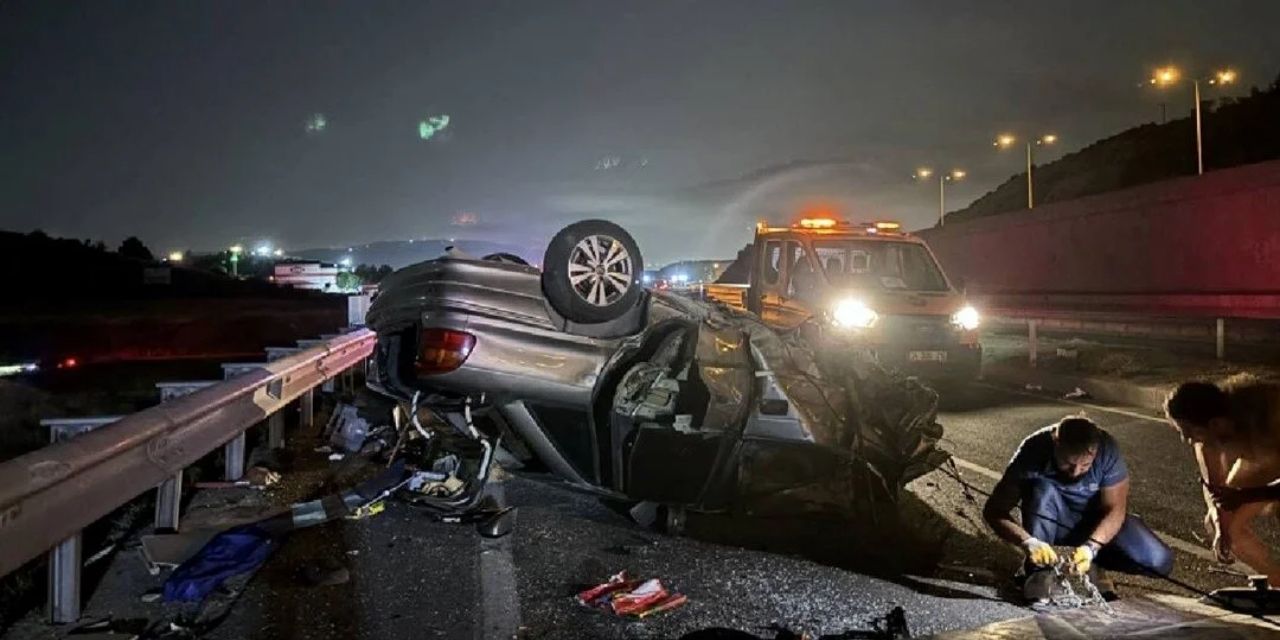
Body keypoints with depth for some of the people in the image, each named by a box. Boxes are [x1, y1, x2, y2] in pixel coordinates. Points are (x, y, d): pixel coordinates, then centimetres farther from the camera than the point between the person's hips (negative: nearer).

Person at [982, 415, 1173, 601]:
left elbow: (1115, 509, -20)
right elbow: (993, 511, -28)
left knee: (1159, 561, -20)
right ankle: (1039, 569, -23)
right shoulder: (1034, 451, -28)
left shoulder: (1107, 449, -25)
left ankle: (1094, 558, 5)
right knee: (1042, 489, -33)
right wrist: (1028, 541, -43)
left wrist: (1090, 548, -36)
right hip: (1055, 525, -2)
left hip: (1098, 523, 2)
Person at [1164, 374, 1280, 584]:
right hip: (1258, 459, 5)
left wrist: (1245, 496, -37)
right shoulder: (1208, 430, -27)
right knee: (1214, 523, 1)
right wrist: (1221, 527, -25)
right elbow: (1213, 483, -14)